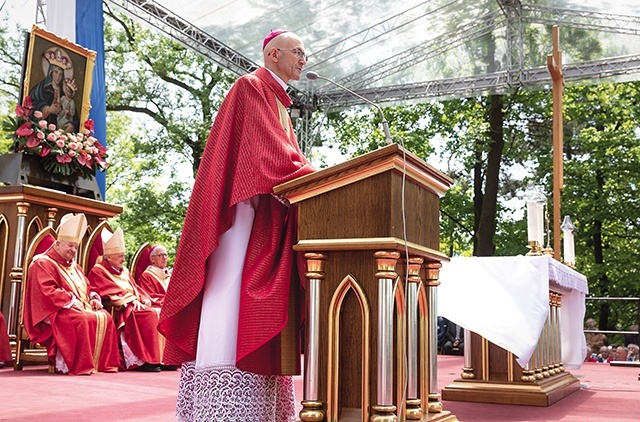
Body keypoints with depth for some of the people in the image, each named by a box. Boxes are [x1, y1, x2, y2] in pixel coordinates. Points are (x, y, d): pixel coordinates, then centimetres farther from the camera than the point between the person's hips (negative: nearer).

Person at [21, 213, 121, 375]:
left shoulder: (74, 266, 22)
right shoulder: (43, 263, -5)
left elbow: (87, 287, 24)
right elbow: (47, 292, -17)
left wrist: (94, 298, 1)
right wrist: (71, 301, -22)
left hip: (81, 307, 8)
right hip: (55, 311, -8)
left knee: (105, 317, -13)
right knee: (83, 320, -34)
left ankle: (104, 362, -13)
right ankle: (80, 366, -32)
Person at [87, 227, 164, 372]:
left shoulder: (124, 271, 23)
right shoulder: (98, 271, 0)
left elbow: (135, 288, 19)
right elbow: (111, 293, -11)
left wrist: (144, 299, -2)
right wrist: (132, 300, -18)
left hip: (134, 305, 8)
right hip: (119, 311, -8)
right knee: (150, 316, -30)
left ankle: (162, 356, -20)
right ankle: (145, 359, -29)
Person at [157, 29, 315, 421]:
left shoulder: (280, 104, 26)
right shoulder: (250, 88, -2)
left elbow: (288, 159, 20)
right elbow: (267, 155, -13)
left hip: (270, 217, 9)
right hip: (247, 208, -9)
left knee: (259, 306, 3)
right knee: (235, 295, -13)